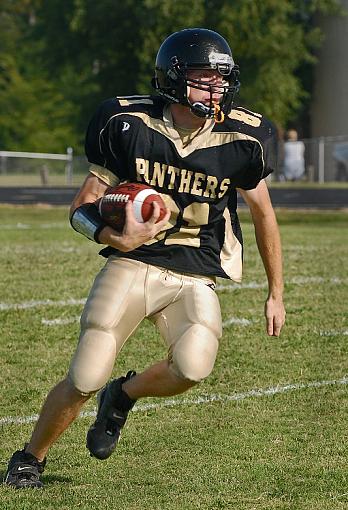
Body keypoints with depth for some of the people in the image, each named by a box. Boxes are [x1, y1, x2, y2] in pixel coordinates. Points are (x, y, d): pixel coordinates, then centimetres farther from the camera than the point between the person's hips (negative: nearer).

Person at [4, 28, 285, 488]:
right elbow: (82, 208, -2)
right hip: (132, 265, -1)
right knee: (85, 380, -11)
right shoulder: (131, 126, -8)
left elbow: (264, 214, 11)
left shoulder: (241, 139, -4)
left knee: (193, 367, -27)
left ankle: (124, 395, 7)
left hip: (194, 279, 1)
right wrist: (116, 238, -24)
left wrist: (276, 293, 15)